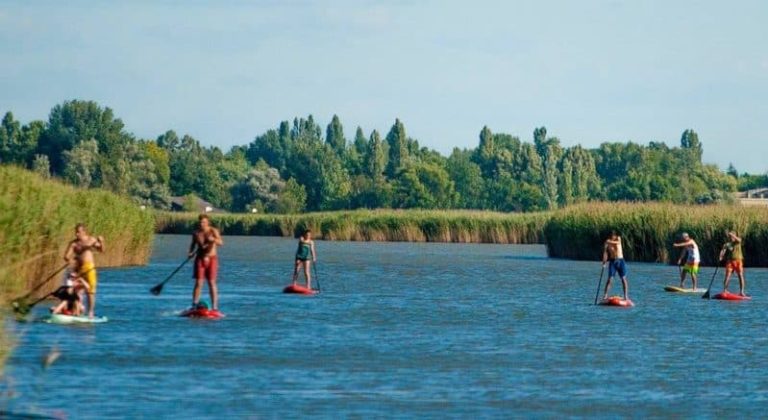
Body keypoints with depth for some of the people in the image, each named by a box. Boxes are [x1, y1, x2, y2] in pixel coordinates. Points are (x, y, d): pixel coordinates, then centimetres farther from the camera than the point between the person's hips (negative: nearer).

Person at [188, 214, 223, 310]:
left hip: (211, 259, -2)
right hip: (200, 259, 2)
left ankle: (215, 307, 0)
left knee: (212, 283, -3)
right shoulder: (196, 233, 3)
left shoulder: (213, 231, -6)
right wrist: (191, 252, 0)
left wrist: (213, 239, -39)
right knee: (198, 283, -5)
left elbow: (220, 243, -19)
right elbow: (193, 244, 19)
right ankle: (194, 305, -4)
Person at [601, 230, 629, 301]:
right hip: (612, 261, -1)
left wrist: (610, 242, -37)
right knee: (610, 278, -9)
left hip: (620, 261, 1)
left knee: (623, 278, -3)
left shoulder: (618, 239, 0)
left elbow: (617, 242, -24)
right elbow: (605, 252, -8)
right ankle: (605, 295, -9)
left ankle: (626, 295, -2)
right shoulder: (607, 243, -1)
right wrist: (604, 261, -22)